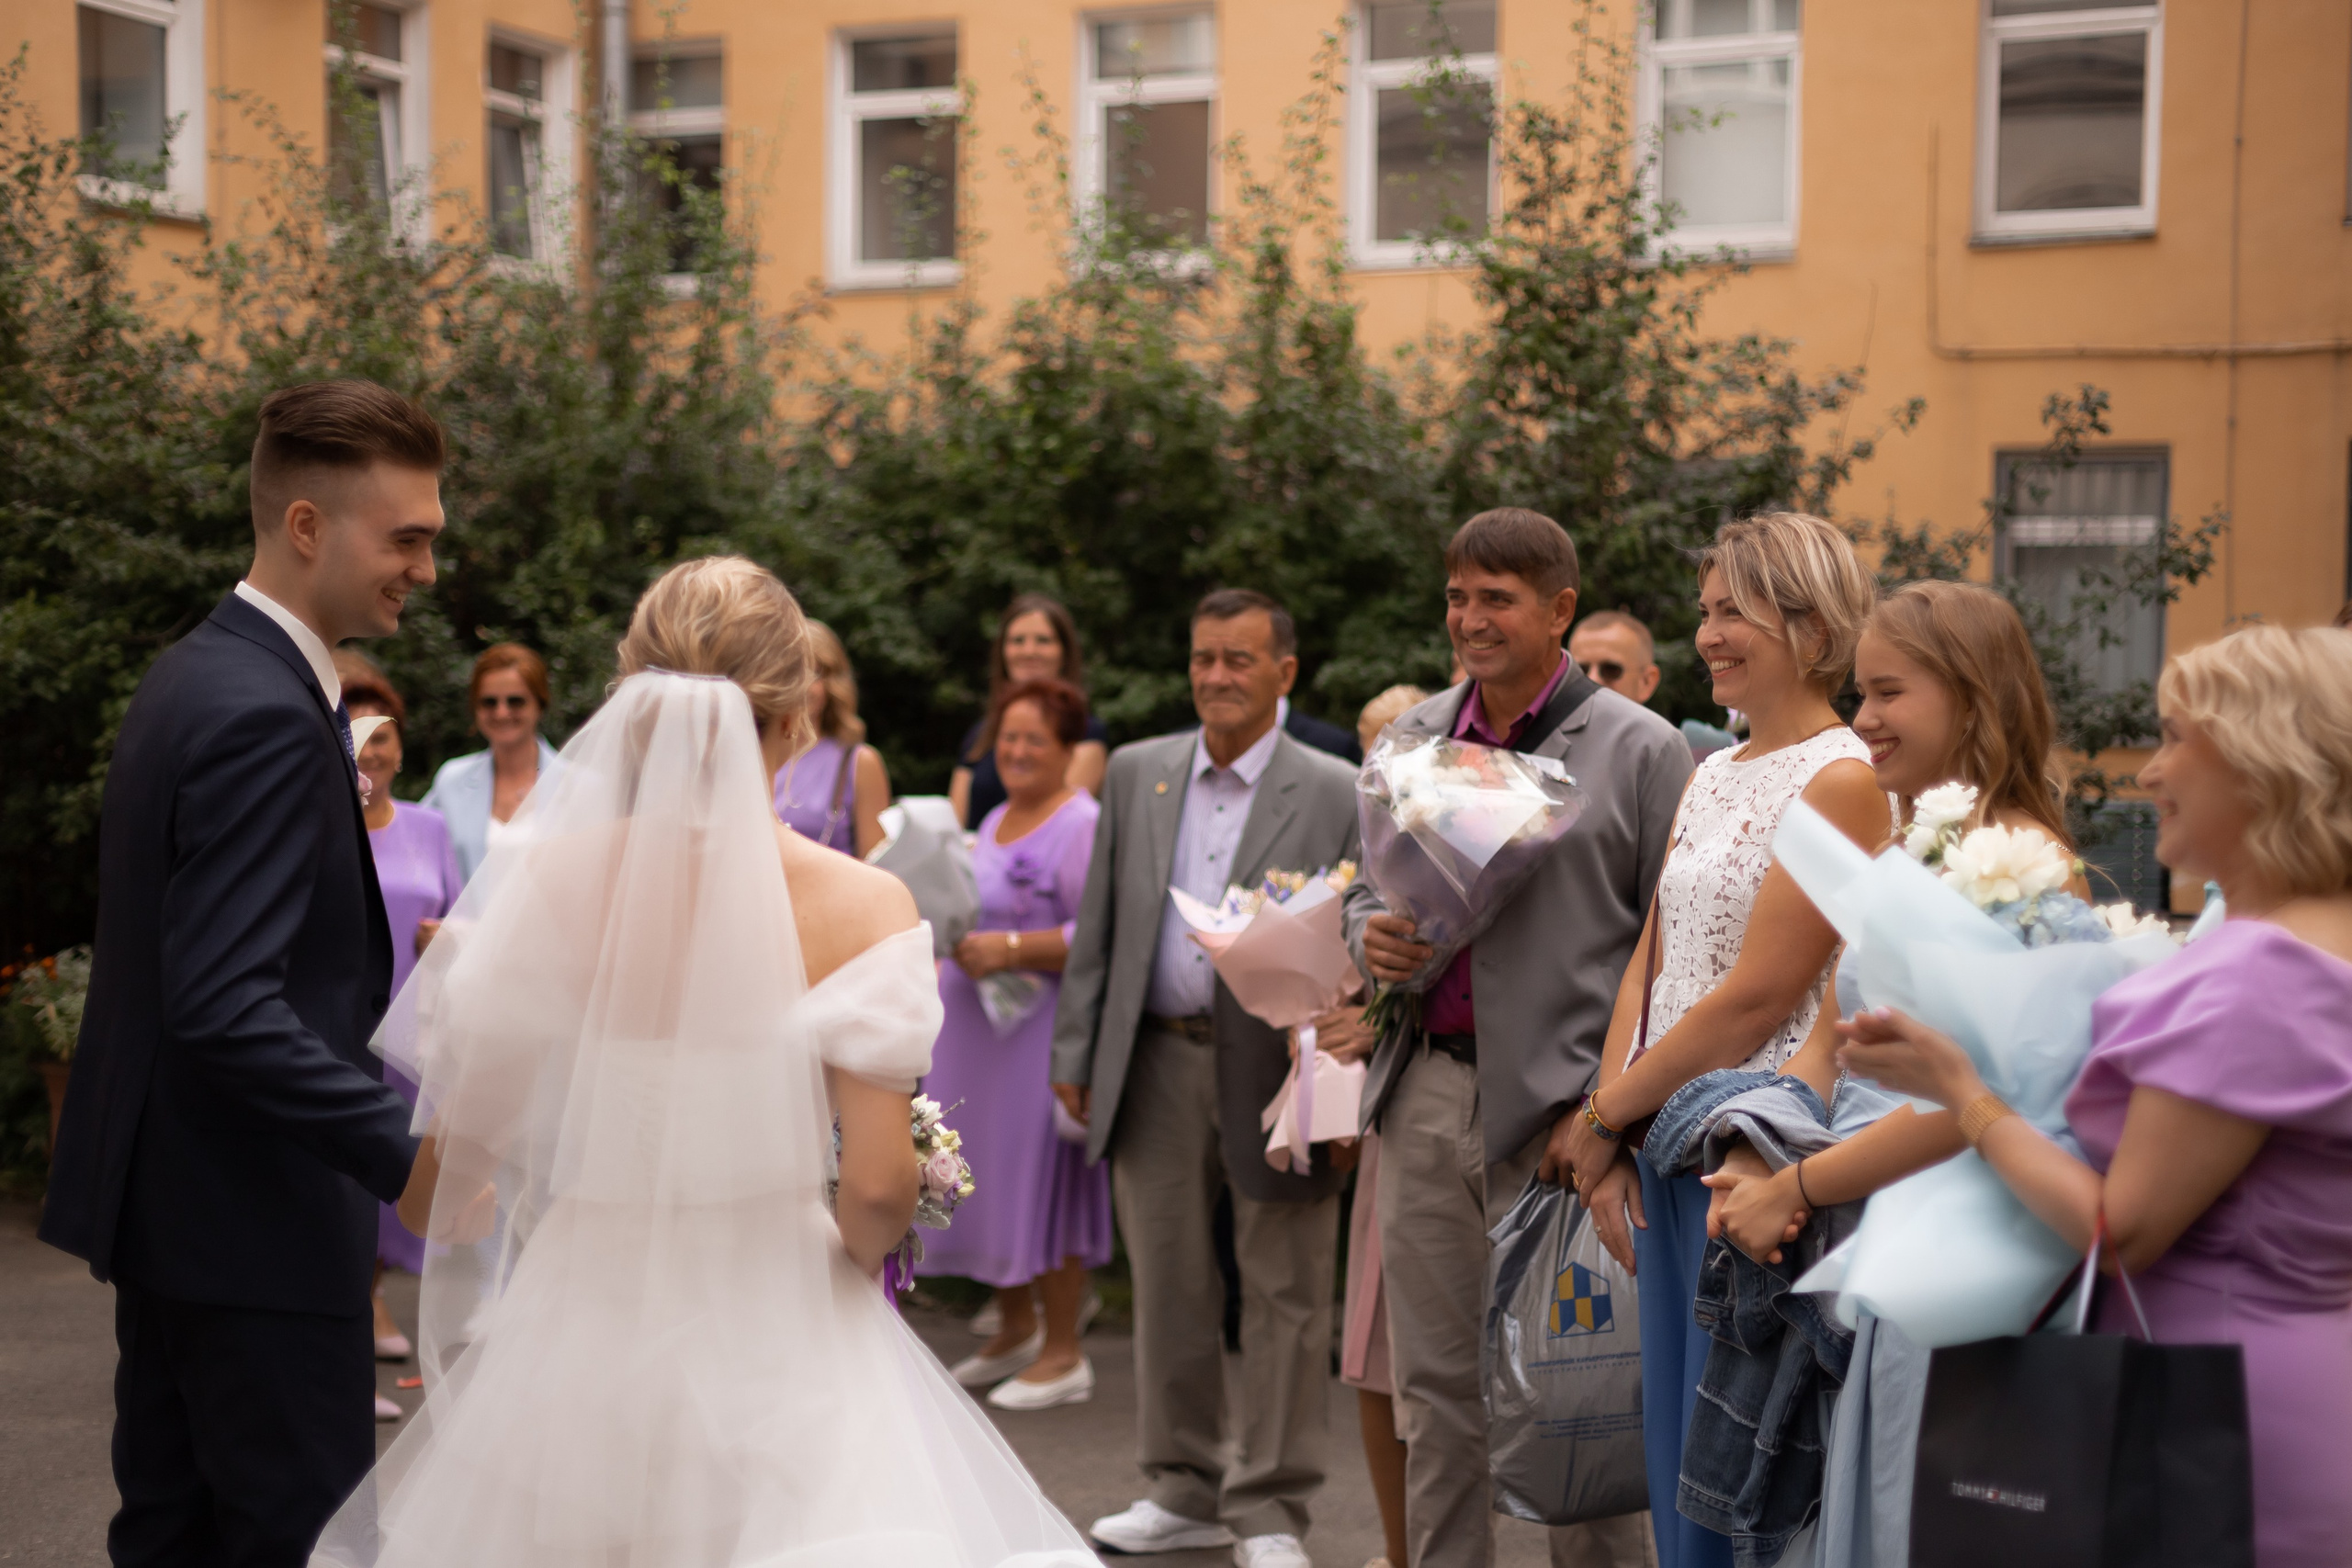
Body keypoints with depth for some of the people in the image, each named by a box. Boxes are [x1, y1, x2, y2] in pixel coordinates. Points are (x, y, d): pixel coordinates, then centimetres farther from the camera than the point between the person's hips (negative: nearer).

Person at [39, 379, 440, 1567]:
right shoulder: (267, 716, -21)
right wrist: (408, 1152, -32)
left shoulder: (193, 673, 10)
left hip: (168, 1205, 10)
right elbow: (225, 1008, -28)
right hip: (256, 1224, -10)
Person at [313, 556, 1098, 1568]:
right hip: (780, 1354, -2)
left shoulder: (542, 883, -7)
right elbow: (878, 1190, -14)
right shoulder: (861, 905, -12)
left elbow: (446, 1184, -5)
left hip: (582, 1330, 2)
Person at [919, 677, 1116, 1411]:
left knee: (1043, 1176, -2)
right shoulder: (995, 821, 17)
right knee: (989, 1177, 13)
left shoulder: (1084, 825, -12)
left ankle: (1063, 1355, 8)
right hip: (975, 1025, 9)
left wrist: (1010, 949, -22)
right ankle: (1014, 1330, 27)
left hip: (1041, 1027, -9)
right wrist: (950, 958, 10)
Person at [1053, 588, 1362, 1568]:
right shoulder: (1135, 774, 9)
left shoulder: (1336, 794, -3)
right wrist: (1074, 1053, 7)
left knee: (1283, 1296, 3)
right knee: (1168, 1288, 12)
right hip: (1154, 1066, 4)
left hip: (1276, 1073, -3)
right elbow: (1097, 927, 11)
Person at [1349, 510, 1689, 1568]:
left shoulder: (1639, 750, -4)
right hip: (1425, 1094, 5)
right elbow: (1366, 888, 23)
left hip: (1561, 1104, -5)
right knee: (1436, 1385, 12)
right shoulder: (1409, 743, 11)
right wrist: (1370, 935, -1)